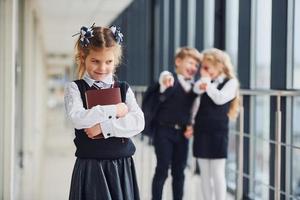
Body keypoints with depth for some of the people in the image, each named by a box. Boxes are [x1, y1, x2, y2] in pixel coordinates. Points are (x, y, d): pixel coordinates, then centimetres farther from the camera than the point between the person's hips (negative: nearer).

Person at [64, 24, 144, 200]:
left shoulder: (123, 89, 7)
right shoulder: (75, 88, 1)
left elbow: (138, 122, -6)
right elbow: (77, 118, -17)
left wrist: (104, 127, -16)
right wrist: (113, 110, -13)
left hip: (121, 166, 3)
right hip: (90, 166, -2)